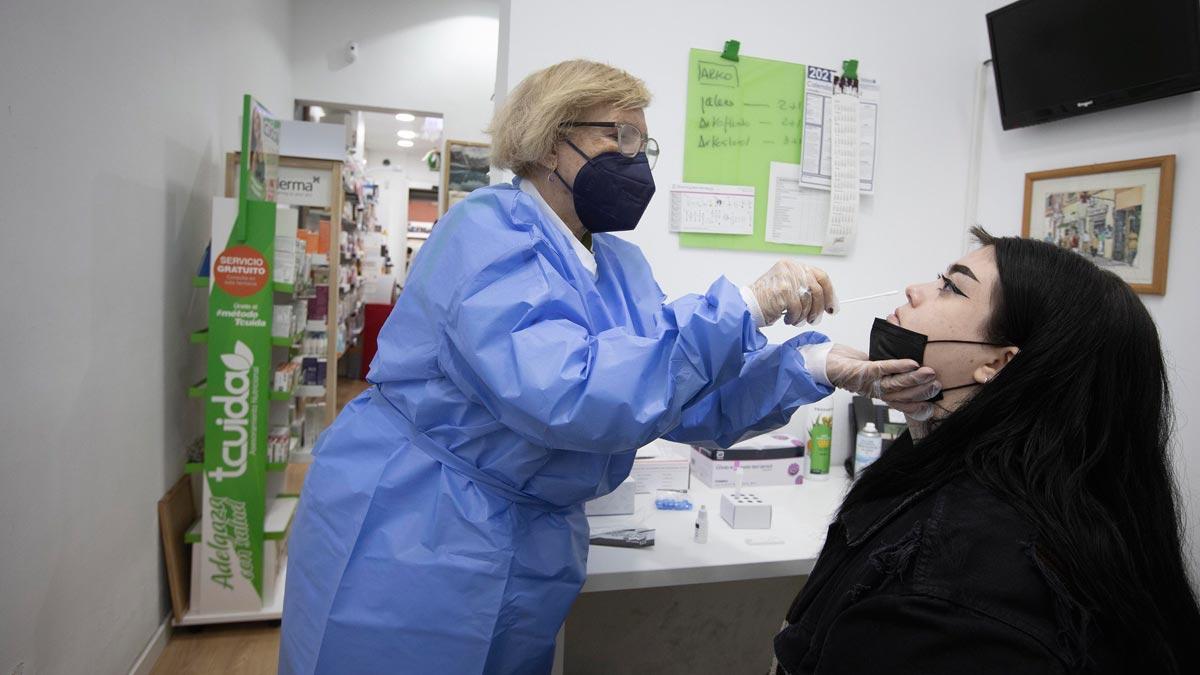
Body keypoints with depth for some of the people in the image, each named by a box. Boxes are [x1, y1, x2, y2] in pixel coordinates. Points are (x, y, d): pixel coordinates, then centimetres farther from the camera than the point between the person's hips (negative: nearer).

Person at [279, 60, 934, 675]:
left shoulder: (620, 265, 7)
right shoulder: (488, 231, -17)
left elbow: (689, 399, 3)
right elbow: (563, 394, -32)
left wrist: (816, 365, -11)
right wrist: (741, 308, -28)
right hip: (413, 553, -7)